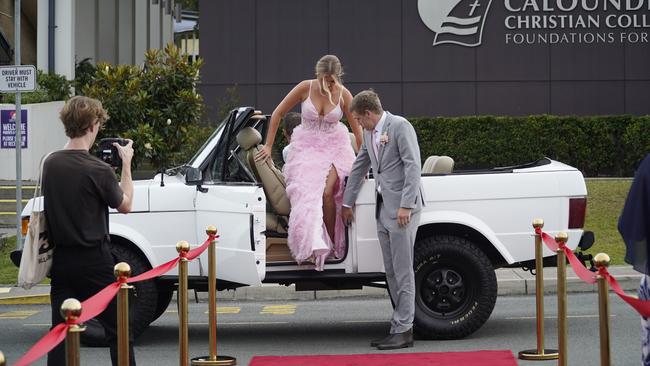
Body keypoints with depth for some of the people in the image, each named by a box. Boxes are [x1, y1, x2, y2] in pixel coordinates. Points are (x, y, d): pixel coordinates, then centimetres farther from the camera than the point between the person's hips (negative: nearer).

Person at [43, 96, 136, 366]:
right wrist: (126, 164, 9)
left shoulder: (50, 164, 0)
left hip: (61, 259, 5)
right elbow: (124, 205, 0)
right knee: (118, 331, 5)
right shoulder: (98, 171, -16)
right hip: (93, 261, -5)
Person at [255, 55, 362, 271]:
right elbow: (278, 113, -1)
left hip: (334, 146, 0)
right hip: (307, 146, 0)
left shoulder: (343, 94, -9)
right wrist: (268, 146, -1)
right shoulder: (306, 88, -11)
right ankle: (313, 247, -15)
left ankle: (332, 244, -9)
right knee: (307, 194, -17)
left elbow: (357, 128, 0)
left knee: (327, 192, -20)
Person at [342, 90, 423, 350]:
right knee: (392, 272, 9)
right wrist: (347, 203, 33)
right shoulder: (369, 134, 17)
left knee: (403, 272, -6)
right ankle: (400, 326, 14)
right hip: (383, 209, 9)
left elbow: (413, 166, -15)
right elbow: (359, 167, 27)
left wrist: (406, 206, -20)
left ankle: (403, 330, -4)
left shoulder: (400, 126, -9)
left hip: (402, 210, -9)